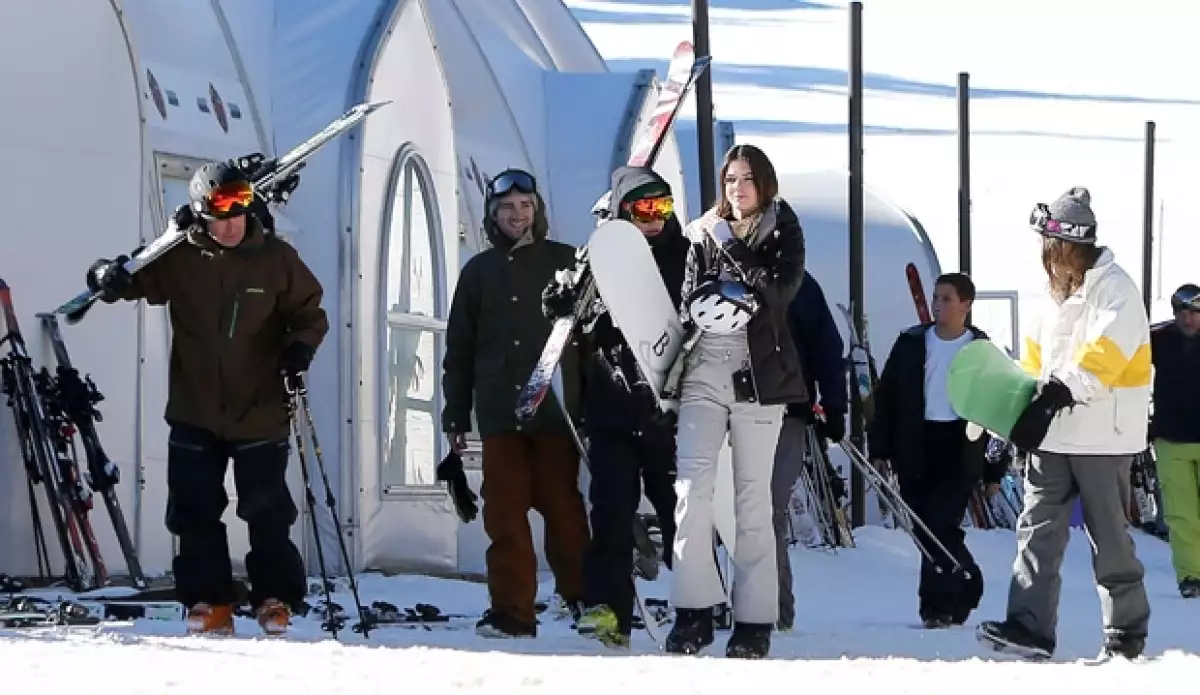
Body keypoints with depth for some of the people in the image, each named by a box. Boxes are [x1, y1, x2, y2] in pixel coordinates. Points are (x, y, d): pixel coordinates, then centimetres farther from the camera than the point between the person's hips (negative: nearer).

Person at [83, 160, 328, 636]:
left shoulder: (276, 258, -4)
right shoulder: (178, 258, -4)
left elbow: (310, 313, 5)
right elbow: (133, 277, 4)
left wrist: (300, 347, -15)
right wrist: (109, 276, -20)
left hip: (260, 414, -1)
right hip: (195, 413, 1)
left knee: (267, 515, 2)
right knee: (196, 514, 5)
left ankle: (275, 598, 14)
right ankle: (207, 601, 14)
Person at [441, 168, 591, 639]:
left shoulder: (566, 263, 7)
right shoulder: (479, 272, 13)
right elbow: (459, 349, 14)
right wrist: (455, 415, 10)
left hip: (556, 411, -2)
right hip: (499, 415, 2)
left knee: (562, 509, -3)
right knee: (504, 513, -1)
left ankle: (584, 598, 8)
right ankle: (512, 612, 2)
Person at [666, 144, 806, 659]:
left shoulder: (781, 233, 6)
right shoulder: (704, 234, 15)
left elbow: (781, 288, -11)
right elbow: (686, 302, 17)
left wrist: (729, 248, -12)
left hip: (759, 374, -2)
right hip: (703, 371, 2)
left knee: (753, 497, -1)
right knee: (692, 487, -12)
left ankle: (754, 621, 0)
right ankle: (693, 612, -11)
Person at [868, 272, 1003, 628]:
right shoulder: (911, 344, 8)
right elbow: (886, 397, 10)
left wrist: (994, 471, 2)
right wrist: (879, 449, 3)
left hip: (959, 450, -3)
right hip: (914, 449, 3)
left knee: (940, 526, -12)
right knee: (927, 529, 7)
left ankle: (938, 605, -5)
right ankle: (967, 583, 27)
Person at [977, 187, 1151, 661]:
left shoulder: (1113, 288, -10)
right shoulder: (1058, 294, 16)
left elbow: (1102, 357, -22)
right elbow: (1036, 360, 20)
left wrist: (1057, 394, -30)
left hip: (1101, 436, -8)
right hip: (1052, 434, 8)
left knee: (1109, 538, -1)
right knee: (1038, 529, -1)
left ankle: (1127, 636, 8)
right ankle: (1030, 626, -5)